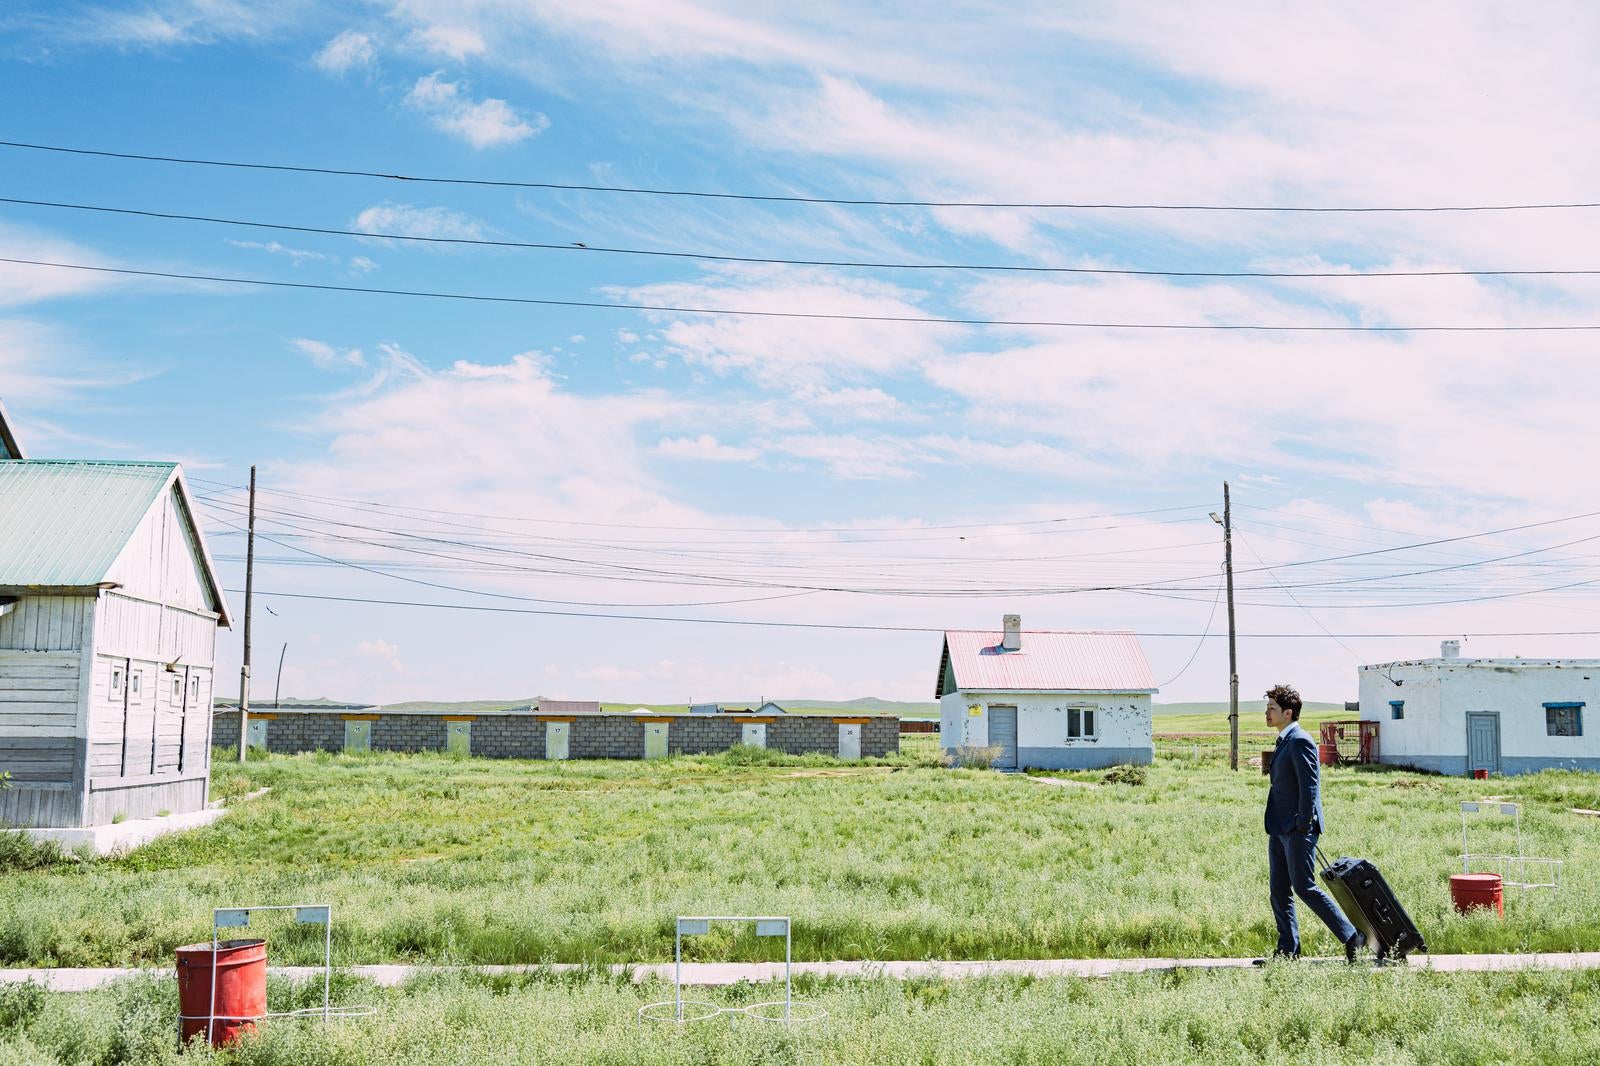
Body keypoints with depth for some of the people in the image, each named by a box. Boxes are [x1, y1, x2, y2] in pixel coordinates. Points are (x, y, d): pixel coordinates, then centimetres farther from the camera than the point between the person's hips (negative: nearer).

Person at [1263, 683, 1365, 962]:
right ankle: (1288, 950, 14)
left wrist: (1302, 826, -21)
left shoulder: (1300, 741, -14)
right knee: (1279, 891, 9)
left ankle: (1352, 937, 2)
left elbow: (1309, 786, -20)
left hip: (1297, 829, -10)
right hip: (1279, 829, 10)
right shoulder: (1284, 741, 17)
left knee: (1304, 887, -7)